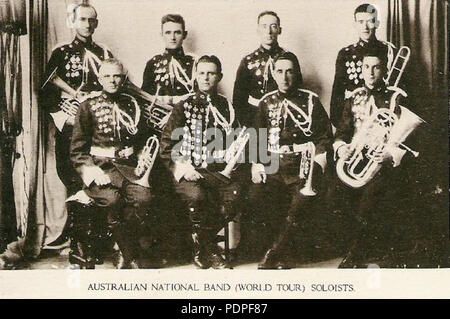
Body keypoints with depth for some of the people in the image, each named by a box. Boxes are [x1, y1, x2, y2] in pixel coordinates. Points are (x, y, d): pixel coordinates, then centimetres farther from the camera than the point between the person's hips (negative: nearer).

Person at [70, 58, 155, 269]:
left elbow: (144, 138, 24)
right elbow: (77, 150, 5)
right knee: (111, 199, -34)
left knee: (143, 197, -30)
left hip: (127, 165, 2)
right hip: (99, 165, -2)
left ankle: (126, 257, -14)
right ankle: (131, 257, -19)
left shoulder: (131, 105, 18)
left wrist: (142, 159, 4)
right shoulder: (88, 107, 9)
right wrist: (93, 171, -11)